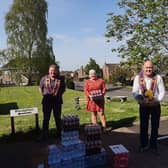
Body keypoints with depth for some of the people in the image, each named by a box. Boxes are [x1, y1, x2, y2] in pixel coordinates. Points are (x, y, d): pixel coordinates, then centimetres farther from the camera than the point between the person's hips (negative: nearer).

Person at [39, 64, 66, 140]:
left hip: (57, 101, 0)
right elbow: (40, 88, 10)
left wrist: (59, 95, 5)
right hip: (46, 101, 0)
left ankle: (59, 133, 24)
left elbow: (63, 88, 12)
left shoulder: (60, 79, -1)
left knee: (58, 118, 10)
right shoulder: (44, 78, 0)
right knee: (46, 118, 5)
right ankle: (44, 134, 15)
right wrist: (43, 95, 4)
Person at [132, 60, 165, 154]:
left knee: (155, 127, 10)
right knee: (143, 126, 9)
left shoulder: (158, 78, -6)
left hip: (156, 106, 0)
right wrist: (142, 100, -21)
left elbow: (162, 92, -5)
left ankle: (153, 145, 26)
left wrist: (156, 100, -20)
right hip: (143, 106, 0)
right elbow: (135, 92, -6)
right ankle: (144, 145, 26)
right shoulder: (138, 78, -5)